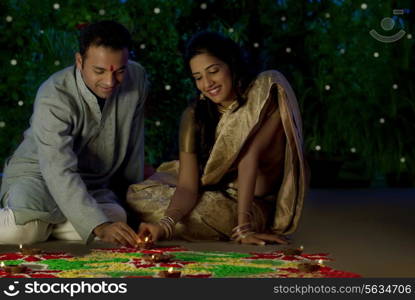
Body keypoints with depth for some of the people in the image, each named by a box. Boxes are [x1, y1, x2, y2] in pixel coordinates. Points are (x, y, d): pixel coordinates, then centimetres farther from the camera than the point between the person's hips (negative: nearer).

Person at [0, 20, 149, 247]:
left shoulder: (137, 79, -8)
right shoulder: (53, 97, -25)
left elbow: (133, 146, 7)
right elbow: (59, 171, -34)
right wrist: (99, 226, -45)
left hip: (93, 186, 5)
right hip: (38, 175, -5)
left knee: (116, 219, -30)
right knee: (22, 230, -37)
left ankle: (41, 225, -7)